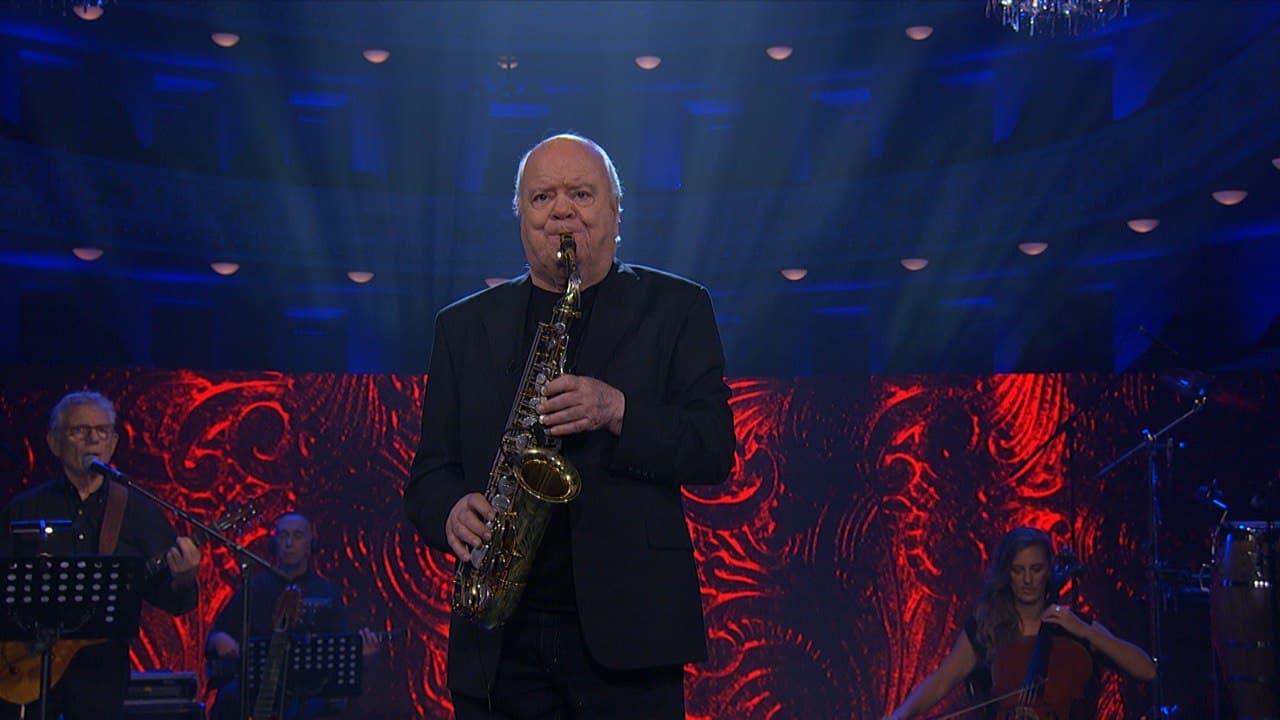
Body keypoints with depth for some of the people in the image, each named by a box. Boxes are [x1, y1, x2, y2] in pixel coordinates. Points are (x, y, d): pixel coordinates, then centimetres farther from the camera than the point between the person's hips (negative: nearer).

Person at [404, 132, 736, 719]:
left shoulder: (675, 308, 7)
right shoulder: (464, 325, 14)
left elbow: (715, 449, -2)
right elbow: (429, 471, 11)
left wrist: (617, 411, -18)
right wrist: (454, 512, -11)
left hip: (629, 631, -2)